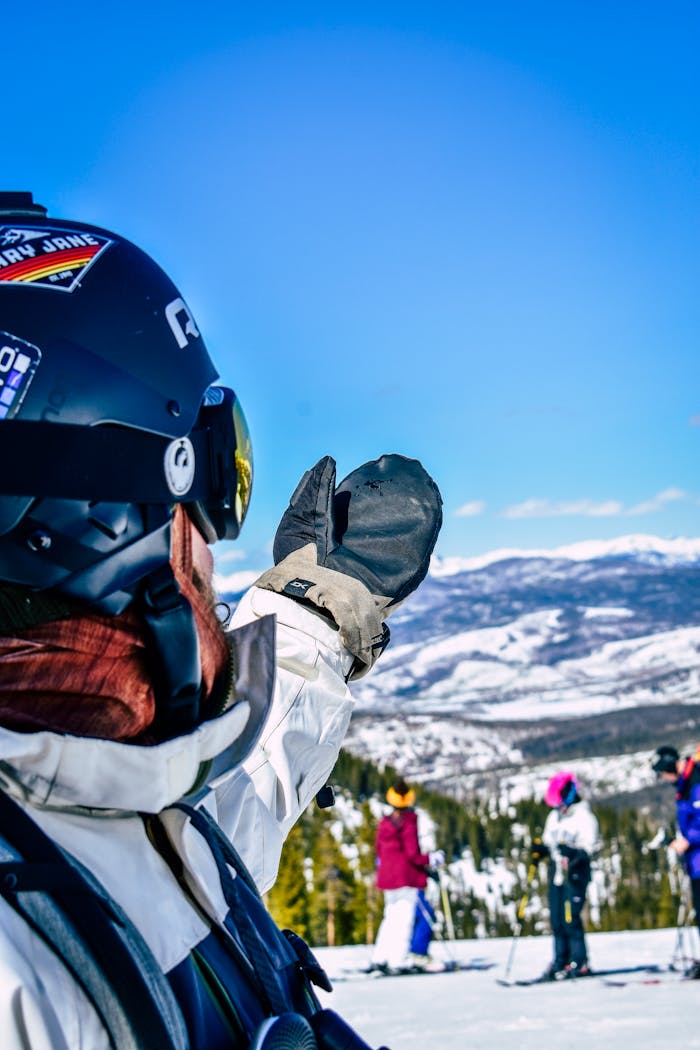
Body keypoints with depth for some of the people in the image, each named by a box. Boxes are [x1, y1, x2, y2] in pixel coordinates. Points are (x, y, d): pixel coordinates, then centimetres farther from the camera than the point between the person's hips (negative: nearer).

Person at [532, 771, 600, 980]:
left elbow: (589, 845, -12)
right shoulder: (554, 815, 17)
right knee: (557, 920, 5)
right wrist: (541, 848, 1)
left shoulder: (583, 815, -5)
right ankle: (560, 963, 9)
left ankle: (579, 963, -5)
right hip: (556, 870, 7)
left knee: (571, 919, -12)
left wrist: (575, 852, -30)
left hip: (575, 871, -7)